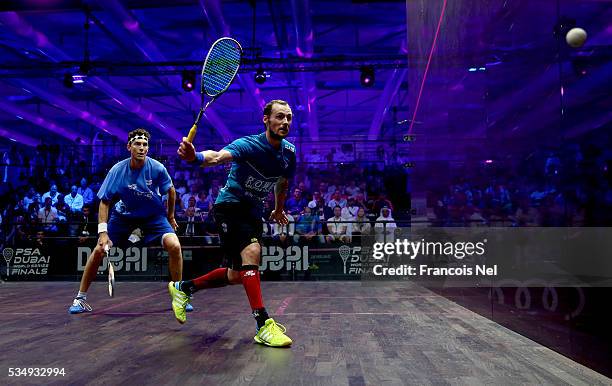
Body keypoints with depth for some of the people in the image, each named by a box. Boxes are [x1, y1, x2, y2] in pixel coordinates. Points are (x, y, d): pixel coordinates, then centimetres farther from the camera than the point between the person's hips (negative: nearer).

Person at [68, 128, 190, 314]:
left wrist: (170, 216, 9)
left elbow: (171, 191, -1)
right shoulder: (117, 170, -20)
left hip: (154, 215, -1)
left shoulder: (157, 168, -20)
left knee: (174, 246, -22)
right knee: (99, 250, -11)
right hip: (124, 214, 1)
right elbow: (105, 202, -14)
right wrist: (103, 232, -23)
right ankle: (80, 299, 10)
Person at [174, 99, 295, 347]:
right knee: (252, 252, -30)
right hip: (230, 206, -7)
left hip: (253, 213, 7)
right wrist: (195, 157, -63)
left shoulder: (289, 152, -1)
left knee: (237, 276, 10)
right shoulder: (248, 145, -21)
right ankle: (263, 325, -26)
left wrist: (278, 209, 29)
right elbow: (219, 157, -42)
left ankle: (184, 287, 32)